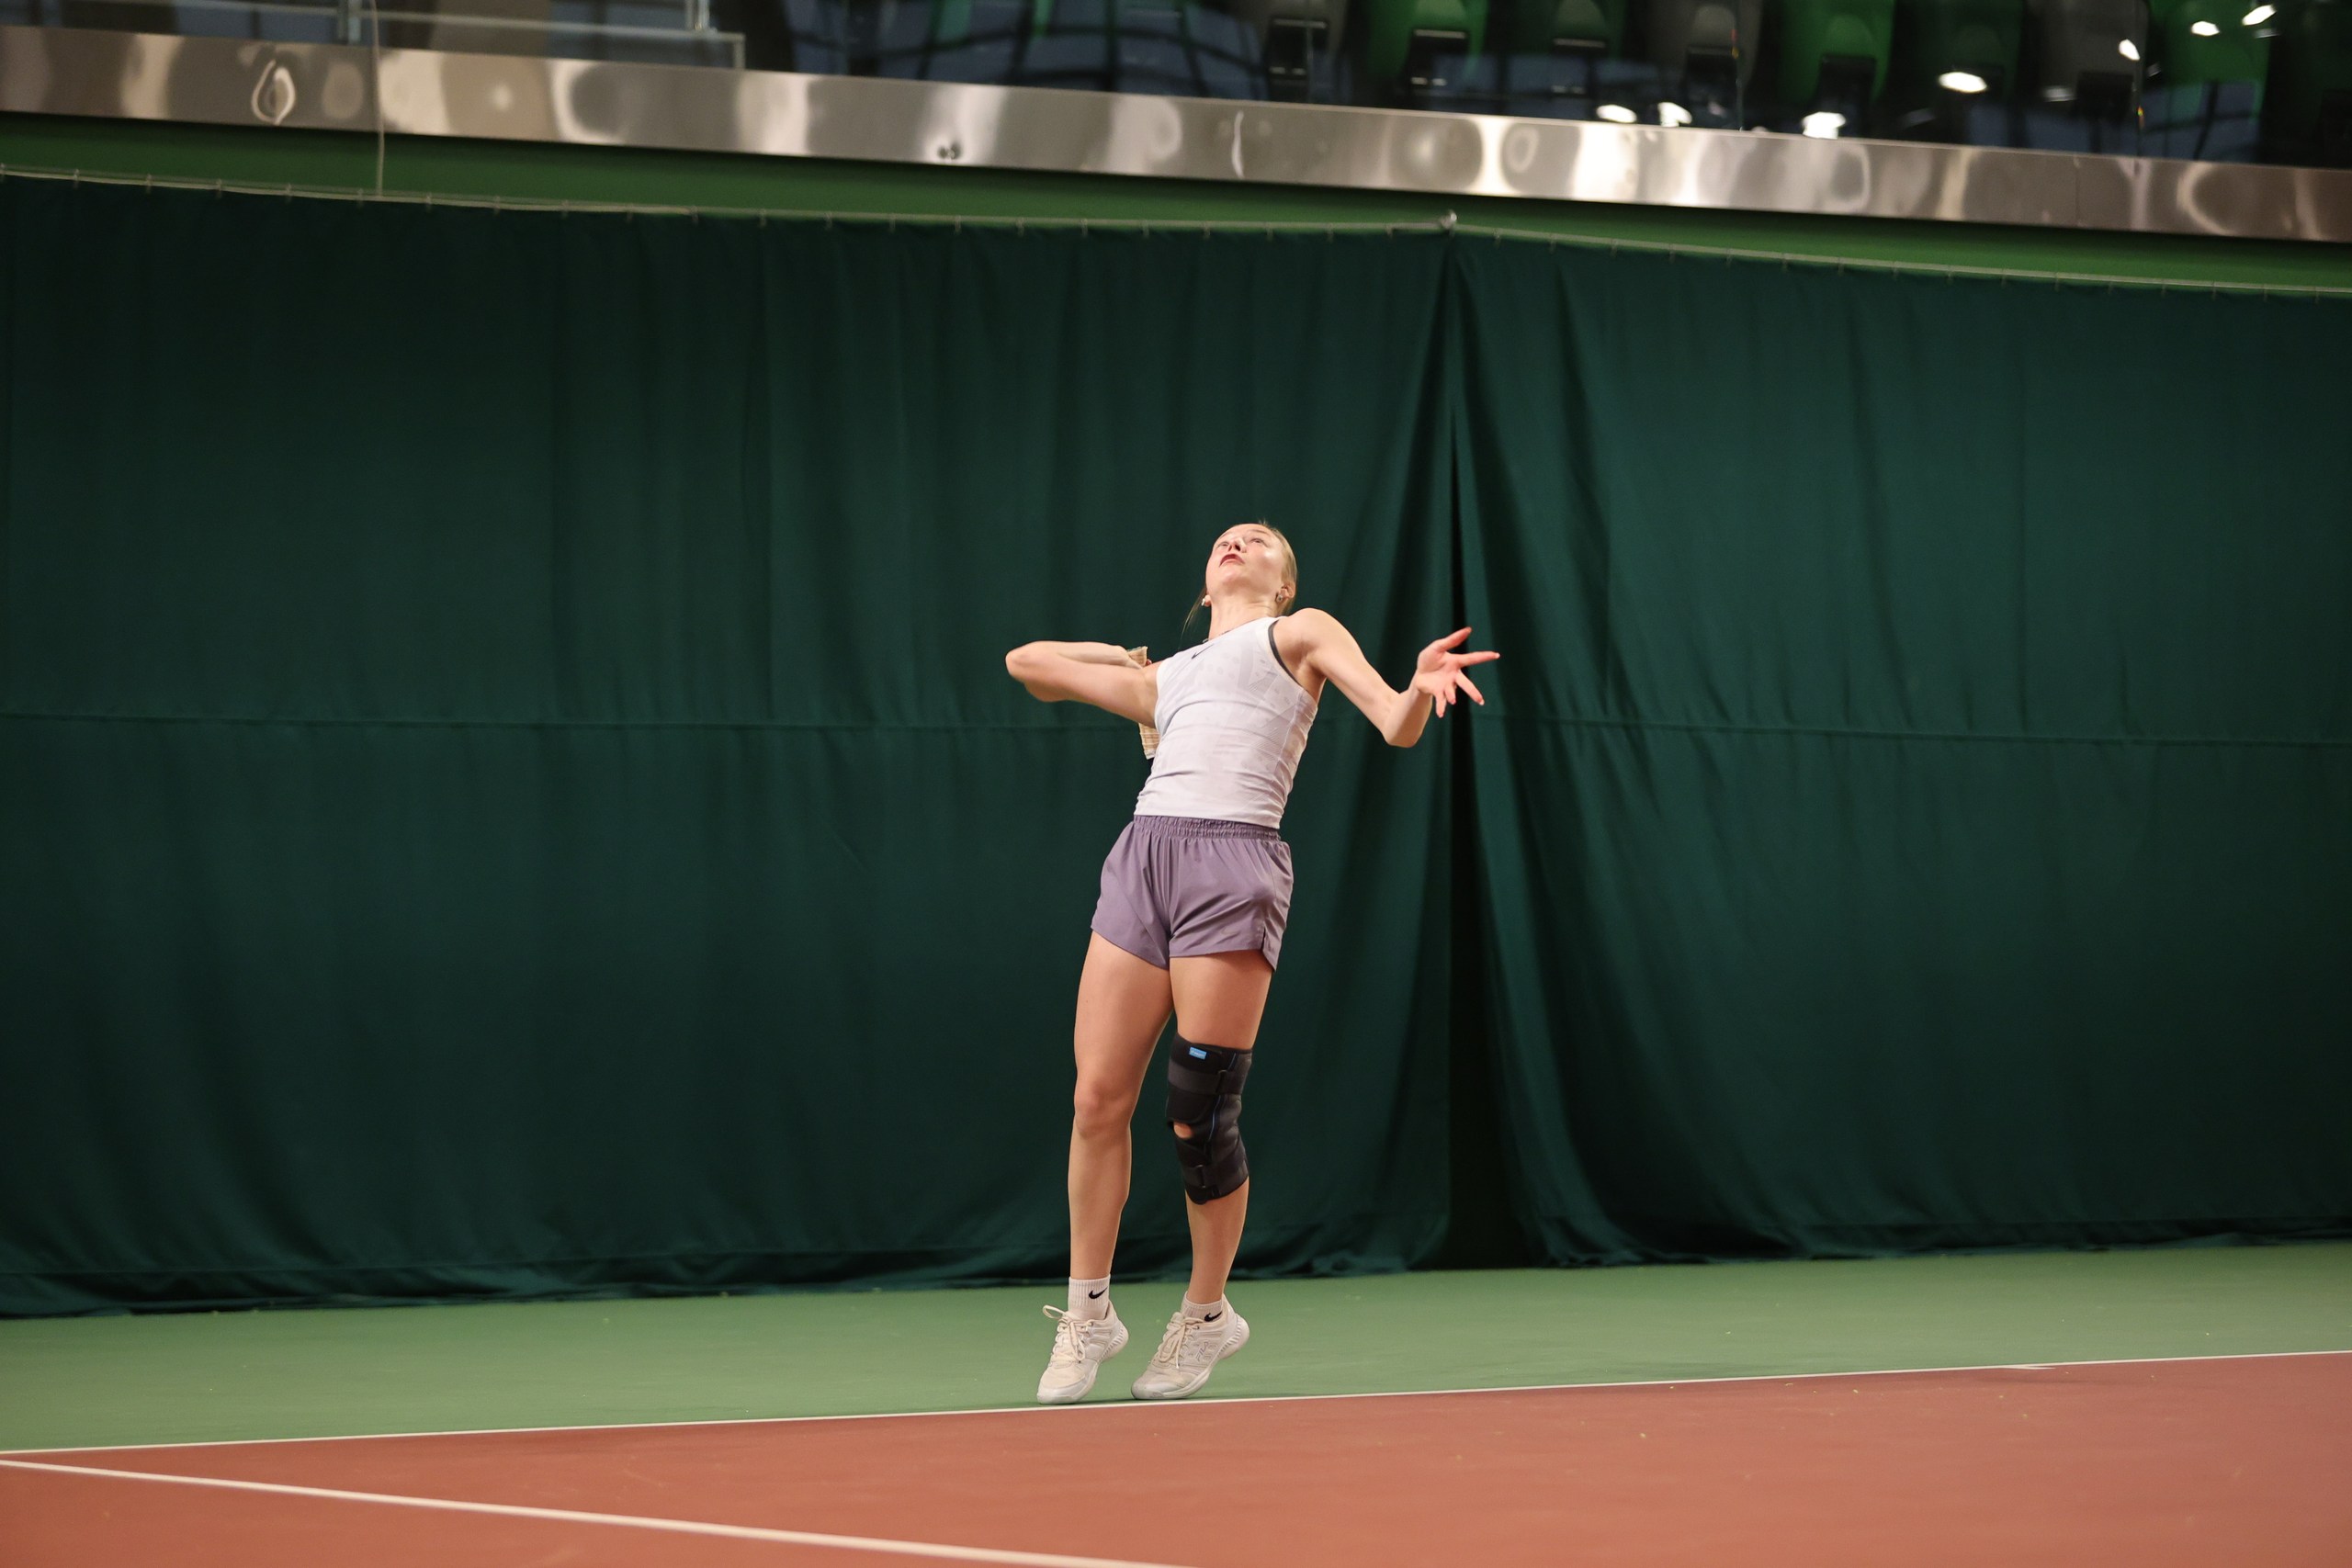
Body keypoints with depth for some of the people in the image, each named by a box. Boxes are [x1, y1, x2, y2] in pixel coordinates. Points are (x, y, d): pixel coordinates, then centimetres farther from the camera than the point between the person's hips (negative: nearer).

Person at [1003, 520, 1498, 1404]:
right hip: (1142, 857, 4)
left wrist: (1420, 688, -18)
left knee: (1199, 1115, -6)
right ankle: (1088, 1315, 11)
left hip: (1236, 862, -4)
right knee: (1098, 1099, -2)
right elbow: (1026, 661, 40)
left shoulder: (1302, 634, 17)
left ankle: (1206, 1316, 12)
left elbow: (1397, 727, 3)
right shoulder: (1163, 680, 29)